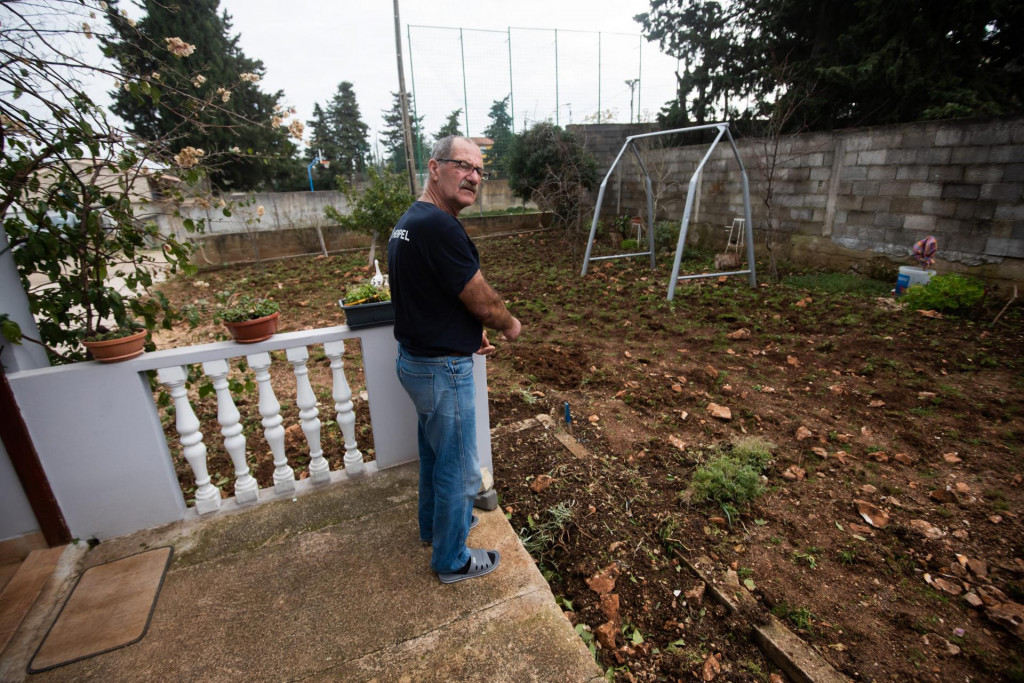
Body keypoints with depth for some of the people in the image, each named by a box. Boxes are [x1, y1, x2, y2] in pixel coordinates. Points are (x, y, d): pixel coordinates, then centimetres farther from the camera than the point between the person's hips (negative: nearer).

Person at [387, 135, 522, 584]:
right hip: (442, 370, -10)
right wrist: (510, 325, 0)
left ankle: (434, 525, 50)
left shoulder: (408, 222, 8)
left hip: (416, 358, 10)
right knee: (459, 470, 9)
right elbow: (482, 301, -20)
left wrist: (469, 334, 13)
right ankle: (452, 561, 31)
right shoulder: (440, 227, -25)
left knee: (434, 452, 27)